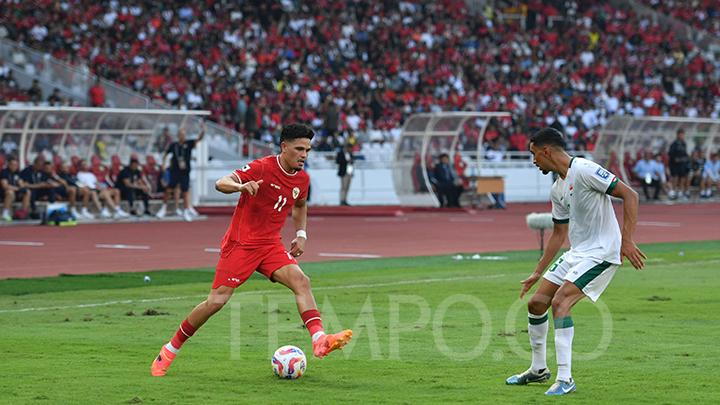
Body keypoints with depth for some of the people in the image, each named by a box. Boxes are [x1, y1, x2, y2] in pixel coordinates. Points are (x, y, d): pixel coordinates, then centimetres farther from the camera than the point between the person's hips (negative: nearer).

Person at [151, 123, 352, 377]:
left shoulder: (302, 179, 6)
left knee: (301, 281, -19)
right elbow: (221, 184, -20)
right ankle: (171, 350, 8)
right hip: (240, 242, -6)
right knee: (217, 300, -7)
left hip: (270, 245, 6)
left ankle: (319, 340, -29)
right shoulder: (263, 168, -14)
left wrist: (301, 234, 16)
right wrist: (242, 186, -41)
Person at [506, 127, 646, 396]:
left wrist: (626, 241, -24)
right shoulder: (557, 190, 13)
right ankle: (538, 370, 25)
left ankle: (565, 379, -18)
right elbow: (559, 234, 22)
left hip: (602, 253, -9)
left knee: (560, 301, -22)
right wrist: (537, 273, 23)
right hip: (576, 253, 9)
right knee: (536, 303, 7)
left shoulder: (584, 170, -15)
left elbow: (629, 195, -17)